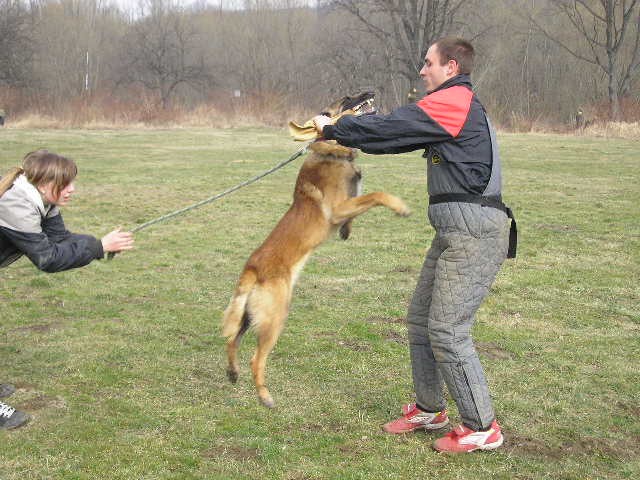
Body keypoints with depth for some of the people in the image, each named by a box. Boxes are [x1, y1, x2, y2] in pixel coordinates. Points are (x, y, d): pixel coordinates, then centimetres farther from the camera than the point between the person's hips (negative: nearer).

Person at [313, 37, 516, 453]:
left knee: (447, 331, -8)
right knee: (421, 319, 15)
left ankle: (482, 428, 3)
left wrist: (331, 128, 1)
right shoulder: (459, 105, 19)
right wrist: (345, 130, 10)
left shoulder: (451, 103, -13)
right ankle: (429, 409, 28)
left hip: (474, 235, -10)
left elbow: (387, 130, -13)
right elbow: (399, 133, 19)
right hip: (456, 232, 10)